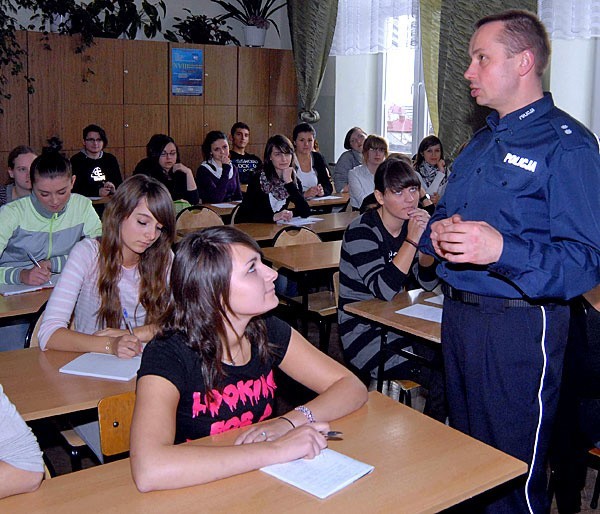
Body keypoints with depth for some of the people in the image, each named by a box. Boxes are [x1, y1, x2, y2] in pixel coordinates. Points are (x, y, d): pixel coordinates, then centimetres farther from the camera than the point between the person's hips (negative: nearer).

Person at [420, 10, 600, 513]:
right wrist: (439, 231, -3)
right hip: (458, 315, 8)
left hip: (518, 326, -8)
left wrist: (502, 251, -36)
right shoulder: (484, 140, 14)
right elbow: (445, 216, 21)